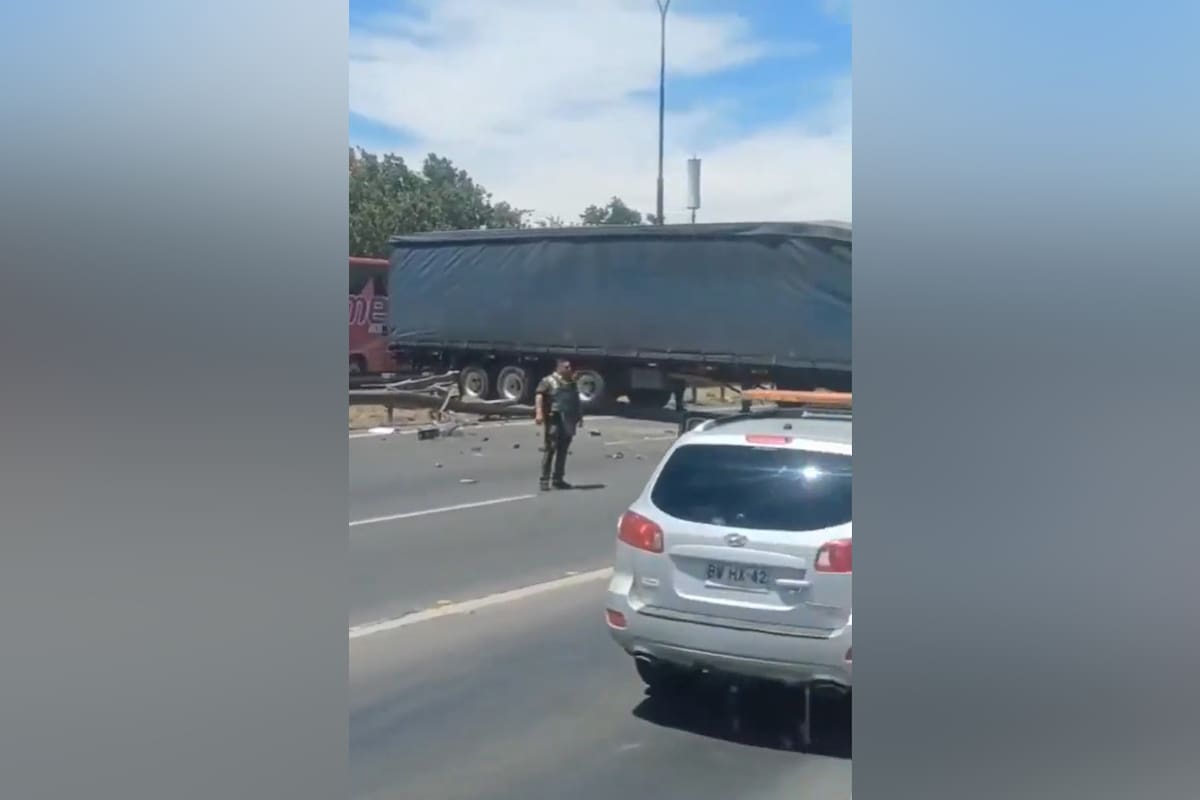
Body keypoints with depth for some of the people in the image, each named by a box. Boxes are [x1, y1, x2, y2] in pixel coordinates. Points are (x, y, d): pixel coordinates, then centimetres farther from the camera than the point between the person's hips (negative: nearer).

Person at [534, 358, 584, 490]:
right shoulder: (548, 381, -3)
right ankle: (545, 480, -4)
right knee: (550, 449, -7)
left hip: (568, 421, 6)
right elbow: (539, 396, -14)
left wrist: (580, 416, 25)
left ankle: (557, 479, 14)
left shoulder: (572, 383, 18)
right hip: (554, 419, -6)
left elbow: (577, 401, 27)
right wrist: (539, 413, -26)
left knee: (563, 450, 8)